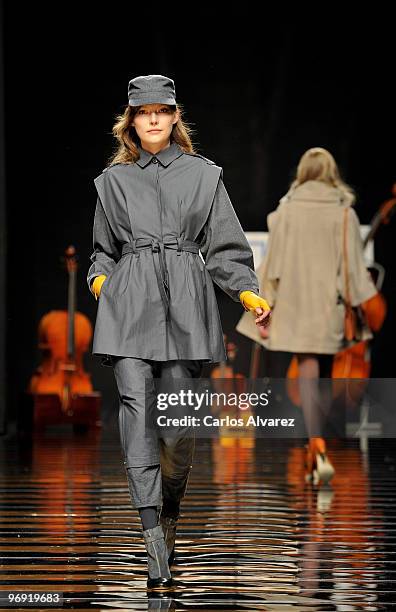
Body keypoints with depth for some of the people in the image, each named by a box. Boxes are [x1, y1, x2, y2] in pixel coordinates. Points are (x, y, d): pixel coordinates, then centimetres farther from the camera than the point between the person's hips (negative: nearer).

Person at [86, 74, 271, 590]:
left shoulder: (204, 175, 12)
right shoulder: (113, 179, 15)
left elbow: (225, 248, 10)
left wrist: (248, 293, -5)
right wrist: (99, 278, 2)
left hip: (185, 301, 0)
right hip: (128, 303, 0)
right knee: (136, 404, -16)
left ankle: (170, 516, 21)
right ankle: (154, 537, -21)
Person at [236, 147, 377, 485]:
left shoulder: (286, 210, -2)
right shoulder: (344, 213, -3)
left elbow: (273, 261, -1)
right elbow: (353, 265, -4)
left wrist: (266, 306, 3)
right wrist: (358, 306, 1)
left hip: (295, 303, -1)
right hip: (331, 305, 1)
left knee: (308, 370, -3)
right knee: (325, 374, 14)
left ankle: (318, 447, -22)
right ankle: (315, 455, 19)